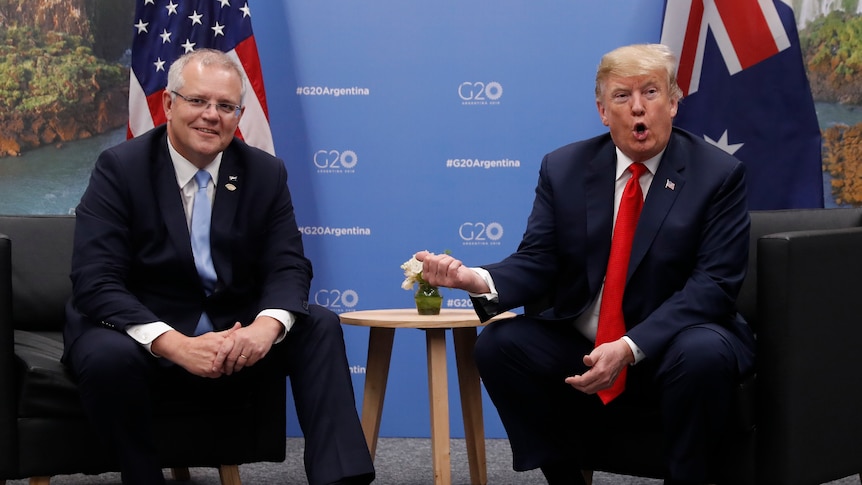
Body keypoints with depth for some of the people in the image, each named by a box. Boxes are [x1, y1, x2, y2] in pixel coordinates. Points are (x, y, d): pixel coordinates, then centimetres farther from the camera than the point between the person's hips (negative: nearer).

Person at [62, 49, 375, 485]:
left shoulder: (266, 173, 2)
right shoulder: (119, 168, -10)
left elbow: (288, 268, -3)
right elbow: (95, 283, -19)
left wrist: (265, 326, -29)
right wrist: (177, 346, -34)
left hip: (232, 333, 4)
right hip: (139, 331, -3)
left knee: (320, 327, -15)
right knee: (108, 358, -35)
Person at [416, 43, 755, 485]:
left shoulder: (718, 174, -7)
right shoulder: (563, 168, 3)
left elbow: (713, 284, -15)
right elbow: (536, 263, -1)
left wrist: (630, 348, -28)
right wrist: (477, 279, -26)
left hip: (671, 345, -3)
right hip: (579, 348, 3)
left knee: (703, 353, -35)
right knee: (499, 344, -19)